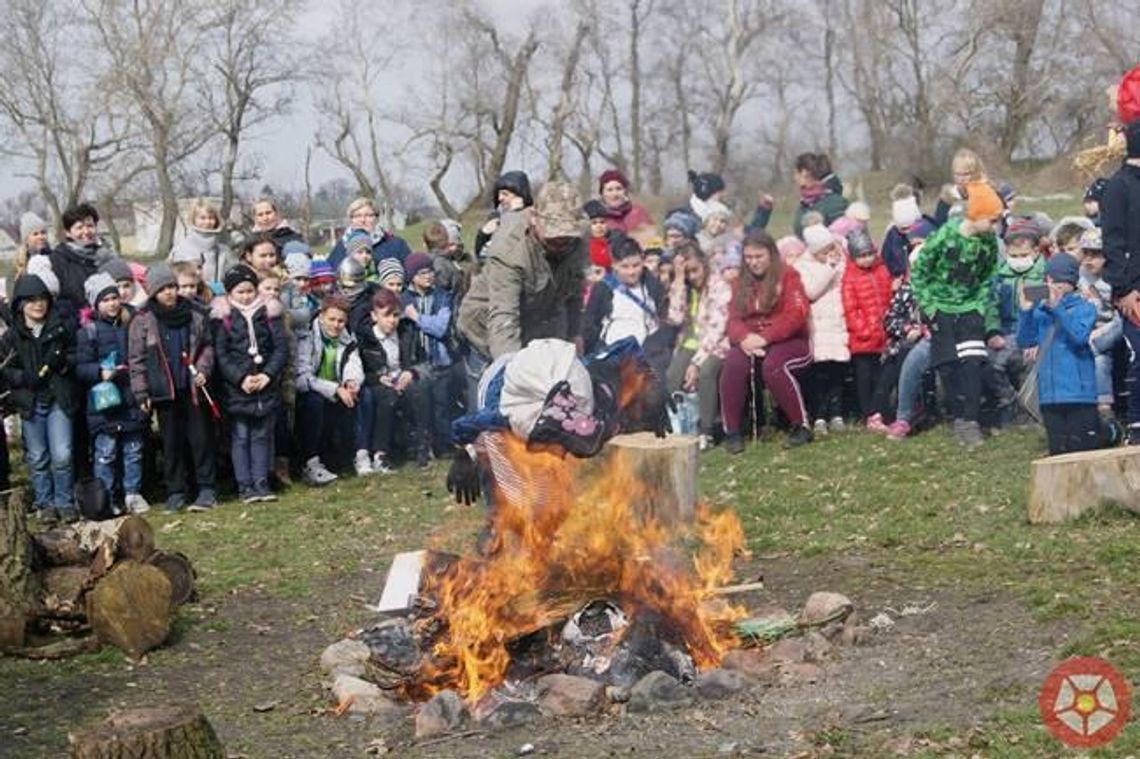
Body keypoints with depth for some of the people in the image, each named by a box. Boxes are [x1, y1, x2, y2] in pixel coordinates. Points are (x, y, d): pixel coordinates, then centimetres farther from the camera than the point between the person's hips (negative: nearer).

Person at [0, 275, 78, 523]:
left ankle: (64, 502, 8)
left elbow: (76, 356, 9)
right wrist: (24, 378, -15)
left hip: (59, 400, -1)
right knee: (37, 458, 7)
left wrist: (63, 362, -12)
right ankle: (45, 504, 18)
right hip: (29, 403, 1)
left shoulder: (61, 329, 4)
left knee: (62, 455, -6)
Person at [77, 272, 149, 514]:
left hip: (132, 400, 4)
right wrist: (100, 371, -24)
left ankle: (133, 494, 19)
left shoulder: (130, 324, 10)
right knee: (106, 452, -2)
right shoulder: (88, 330, -3)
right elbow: (80, 367, -6)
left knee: (134, 450, 10)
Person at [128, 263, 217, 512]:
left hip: (193, 388, 1)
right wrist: (141, 393, -3)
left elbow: (207, 346, 12)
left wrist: (202, 370, -5)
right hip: (164, 391, -1)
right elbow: (136, 359, 0)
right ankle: (176, 491, 13)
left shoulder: (195, 314, 4)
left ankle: (206, 489, 6)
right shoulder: (143, 320, -1)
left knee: (201, 438, 0)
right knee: (171, 442, 5)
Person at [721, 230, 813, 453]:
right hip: (751, 343, 4)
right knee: (733, 363, -28)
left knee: (773, 365, -36)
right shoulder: (741, 283, 14)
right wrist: (744, 338, -18)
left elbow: (795, 316, -12)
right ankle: (732, 431, -22)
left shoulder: (788, 276, -1)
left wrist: (764, 338, -21)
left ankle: (801, 426, -21)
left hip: (788, 342, -4)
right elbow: (734, 319, 6)